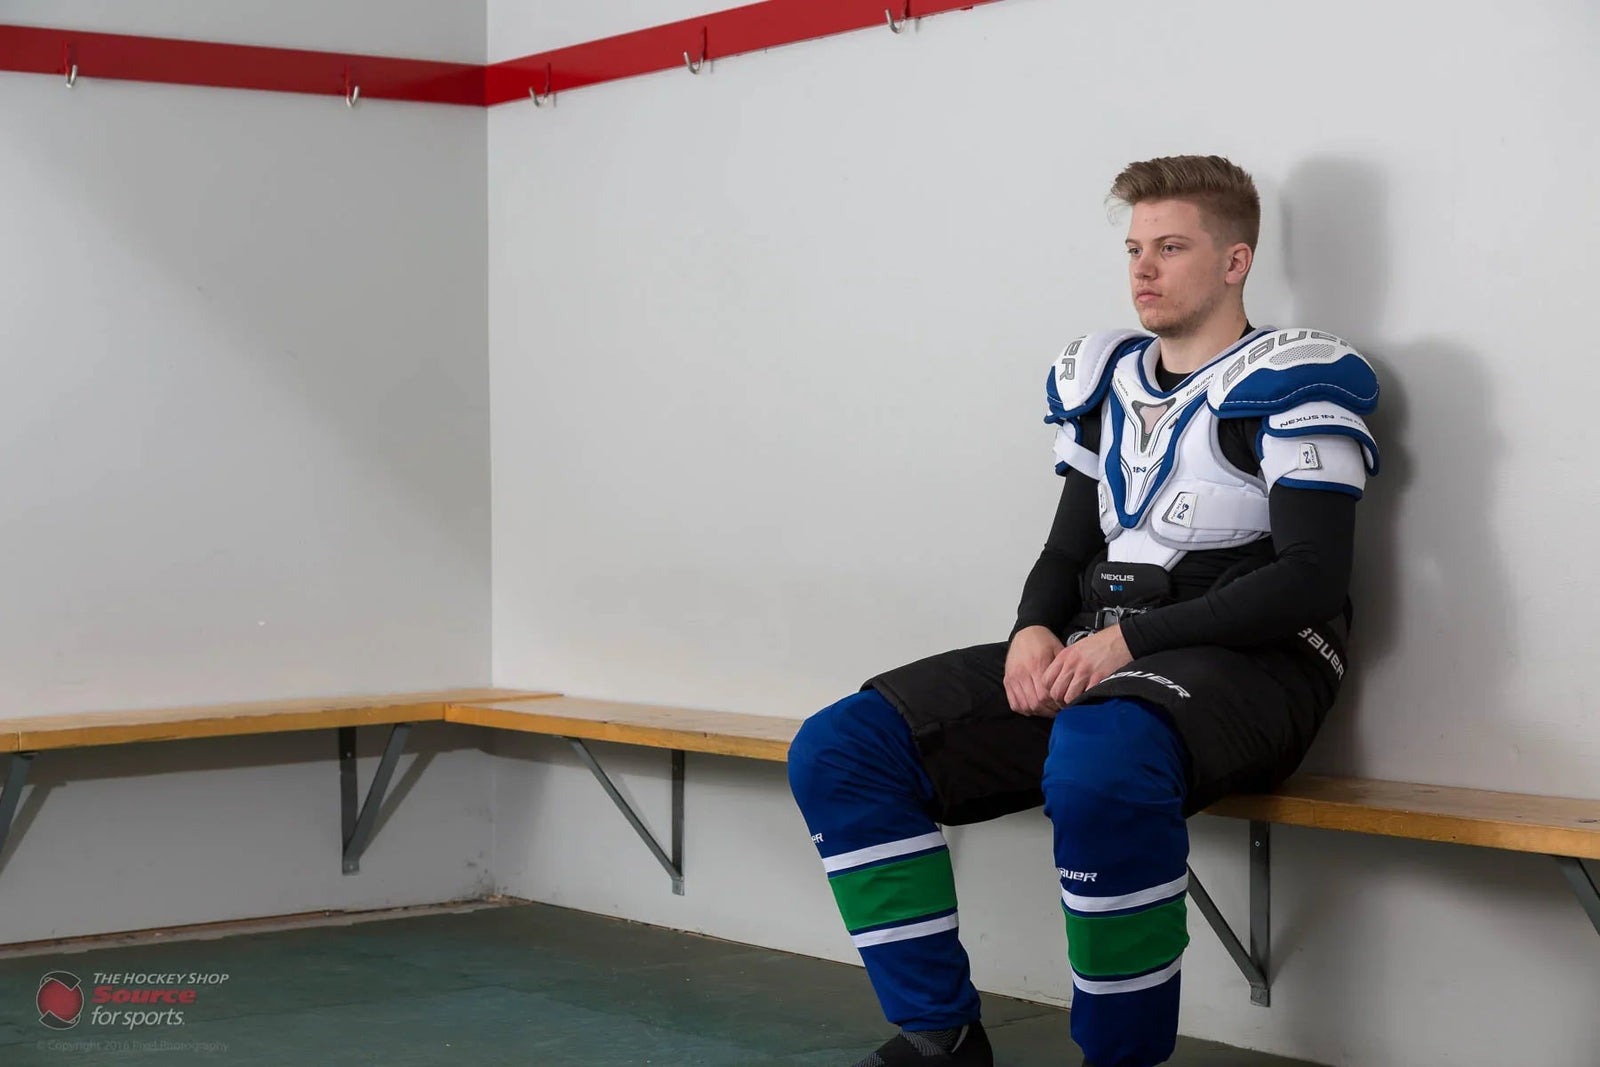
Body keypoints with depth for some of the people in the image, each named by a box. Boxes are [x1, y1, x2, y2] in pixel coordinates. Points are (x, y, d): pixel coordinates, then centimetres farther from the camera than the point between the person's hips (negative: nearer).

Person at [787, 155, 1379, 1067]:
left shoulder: (1292, 387, -3)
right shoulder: (1107, 384, 17)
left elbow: (1310, 579, -12)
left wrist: (1131, 638, -18)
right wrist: (1035, 632, -5)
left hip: (1245, 667, -7)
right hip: (1091, 663, 7)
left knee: (1095, 762, -42)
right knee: (837, 752, -8)